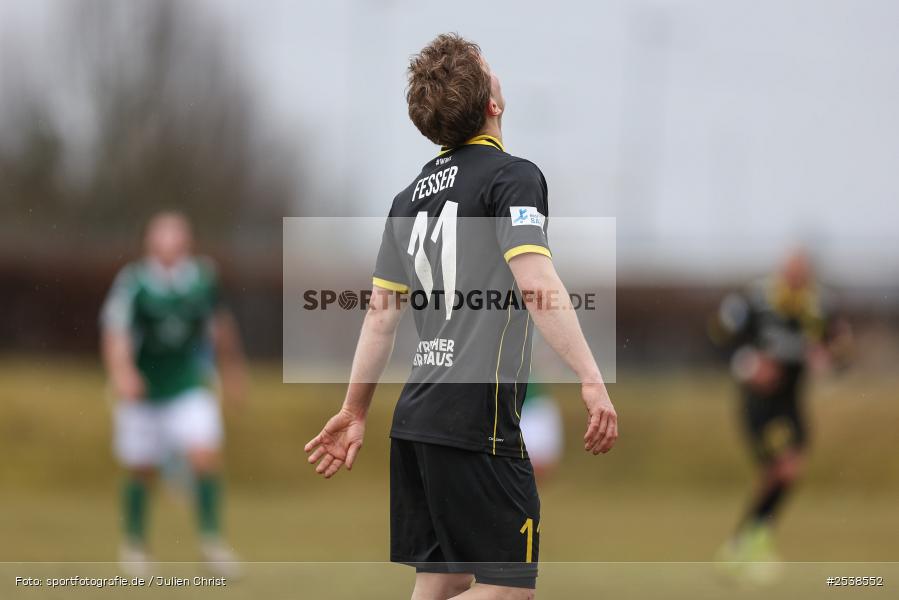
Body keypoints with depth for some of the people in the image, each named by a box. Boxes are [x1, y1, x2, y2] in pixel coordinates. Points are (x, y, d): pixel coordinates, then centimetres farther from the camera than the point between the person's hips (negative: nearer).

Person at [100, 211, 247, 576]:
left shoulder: (203, 279, -6)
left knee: (207, 456, -18)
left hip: (189, 390, 1)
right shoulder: (133, 283, -16)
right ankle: (134, 545, 31)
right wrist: (122, 373, -45)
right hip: (143, 394, -1)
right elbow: (115, 334, -27)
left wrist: (232, 371, 23)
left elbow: (221, 327, 13)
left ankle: (211, 540, -5)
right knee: (141, 472, 8)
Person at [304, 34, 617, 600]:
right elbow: (537, 285, -19)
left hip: (417, 418, 8)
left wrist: (356, 411, 24)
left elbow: (382, 315, 17)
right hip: (479, 419, -8)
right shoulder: (513, 176, -6)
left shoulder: (413, 194, 15)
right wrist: (591, 379, -24)